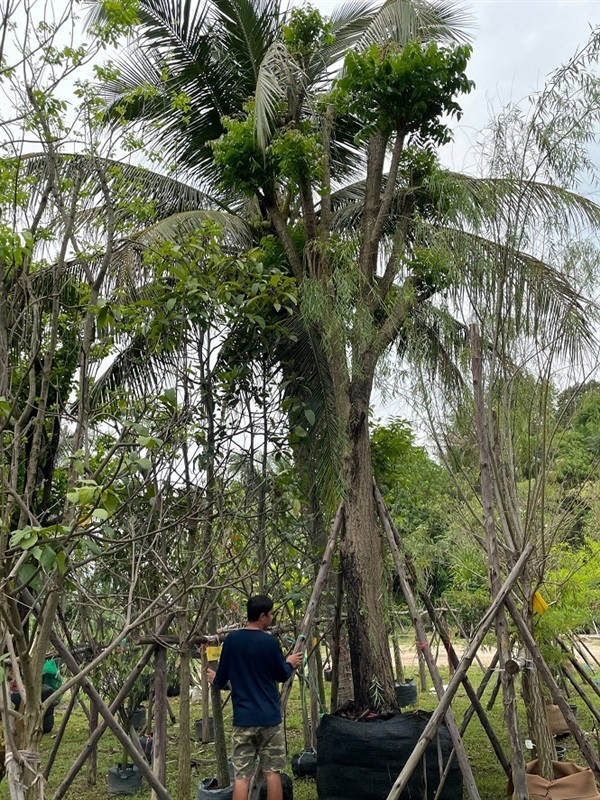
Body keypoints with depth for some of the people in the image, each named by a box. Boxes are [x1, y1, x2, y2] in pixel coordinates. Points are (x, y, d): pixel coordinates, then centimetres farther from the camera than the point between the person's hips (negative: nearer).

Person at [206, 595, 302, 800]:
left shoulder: (231, 640, 0)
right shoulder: (269, 642, -10)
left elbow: (221, 680, 8)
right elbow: (281, 675, 4)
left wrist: (215, 680, 31)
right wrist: (290, 664, 25)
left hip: (242, 718, 2)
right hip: (269, 717, -2)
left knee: (241, 776, 3)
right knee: (272, 772, 9)